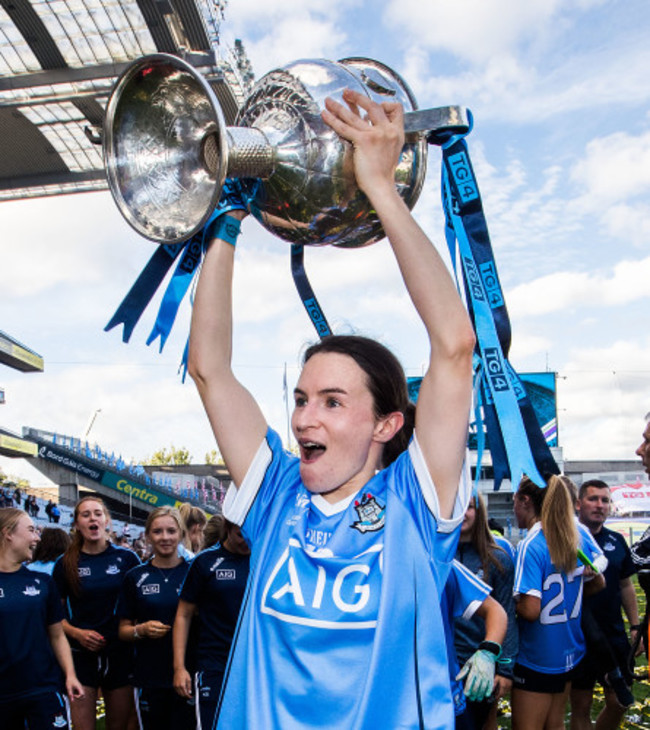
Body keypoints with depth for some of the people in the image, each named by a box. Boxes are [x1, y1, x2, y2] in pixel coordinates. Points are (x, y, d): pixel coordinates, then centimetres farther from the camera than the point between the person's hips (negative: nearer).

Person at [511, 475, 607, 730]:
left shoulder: (530, 546, -23)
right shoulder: (580, 534, -1)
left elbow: (530, 610, -27)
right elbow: (598, 582, 12)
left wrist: (510, 600, -8)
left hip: (536, 659, -7)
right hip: (570, 651, 7)